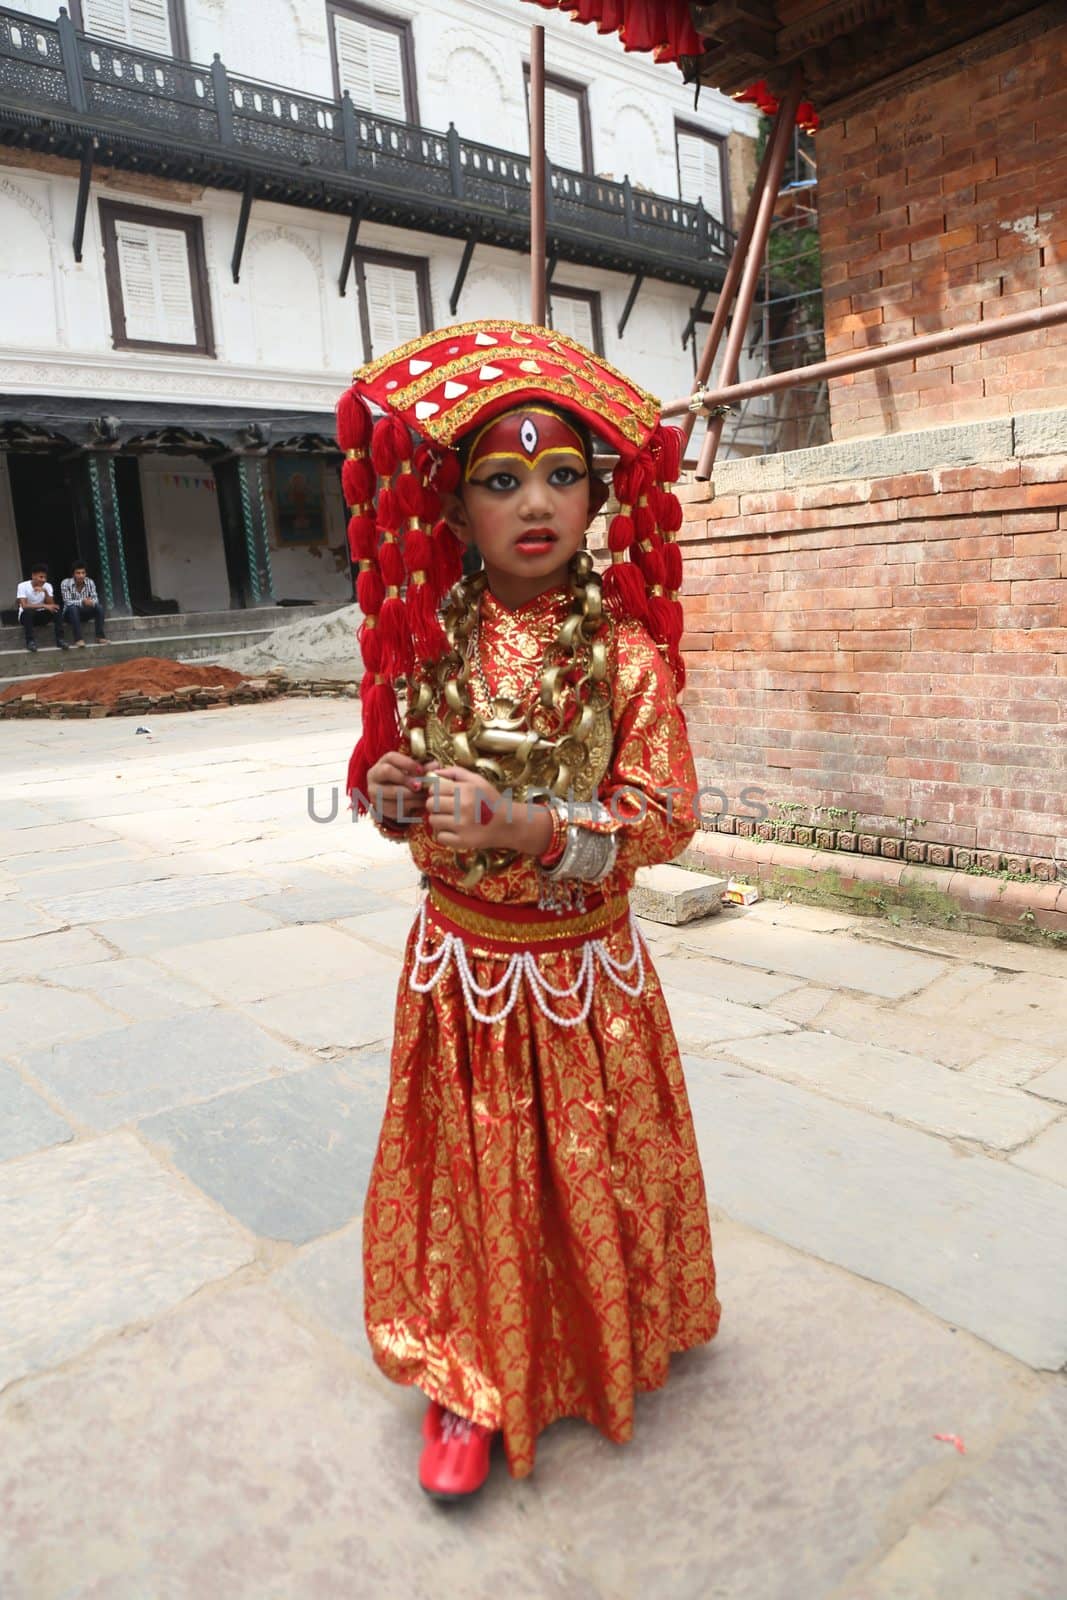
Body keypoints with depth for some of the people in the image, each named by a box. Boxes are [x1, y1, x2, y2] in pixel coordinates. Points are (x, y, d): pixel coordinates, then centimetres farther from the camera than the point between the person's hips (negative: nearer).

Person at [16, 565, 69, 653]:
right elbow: (24, 606, -28)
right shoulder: (23, 586, -16)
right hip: (26, 615, -3)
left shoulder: (47, 586, -4)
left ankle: (60, 639, -24)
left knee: (56, 610, -24)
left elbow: (51, 605, -12)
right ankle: (30, 641, -28)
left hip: (41, 615, 3)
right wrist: (44, 606, -37)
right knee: (29, 611, -36)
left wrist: (45, 591, -28)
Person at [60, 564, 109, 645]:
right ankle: (78, 639, -37)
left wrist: (91, 602, -36)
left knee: (99, 607, -22)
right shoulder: (65, 583, -16)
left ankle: (100, 636, -22)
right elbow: (67, 602, -24)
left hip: (84, 613, 3)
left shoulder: (90, 582, -6)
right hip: (70, 613, -3)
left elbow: (96, 599, -11)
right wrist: (82, 602, -40)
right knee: (73, 608, -36)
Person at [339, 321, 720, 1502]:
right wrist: (386, 793, -15)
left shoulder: (626, 652, -13)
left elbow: (664, 819, -15)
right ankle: (469, 1379, 36)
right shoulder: (429, 646, -4)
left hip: (584, 970, -1)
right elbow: (385, 777, 10)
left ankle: (605, 1346, 46)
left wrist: (524, 826, -29)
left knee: (589, 1172, 16)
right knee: (467, 1174, 13)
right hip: (459, 964, 2)